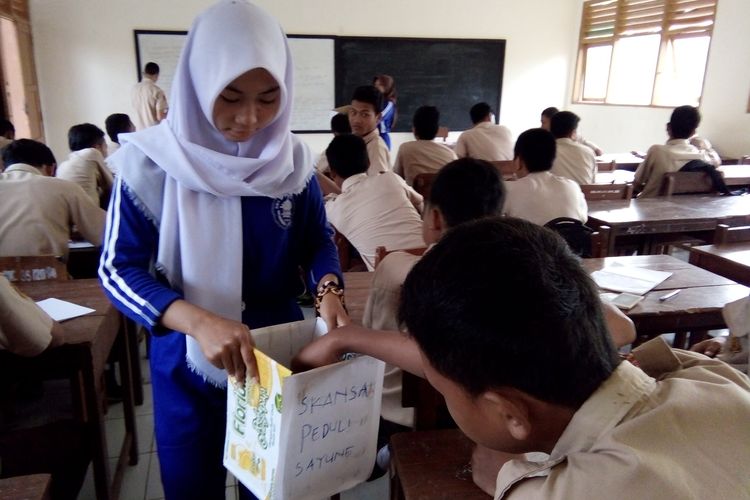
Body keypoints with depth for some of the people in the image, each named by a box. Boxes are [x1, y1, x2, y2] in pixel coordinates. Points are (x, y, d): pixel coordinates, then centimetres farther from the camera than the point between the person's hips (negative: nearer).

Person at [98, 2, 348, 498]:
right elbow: (119, 268, -16)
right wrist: (199, 321, -33)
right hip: (188, 362, -2)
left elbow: (318, 239, 1)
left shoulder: (292, 158, -8)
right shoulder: (152, 161, -17)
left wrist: (328, 288, -21)